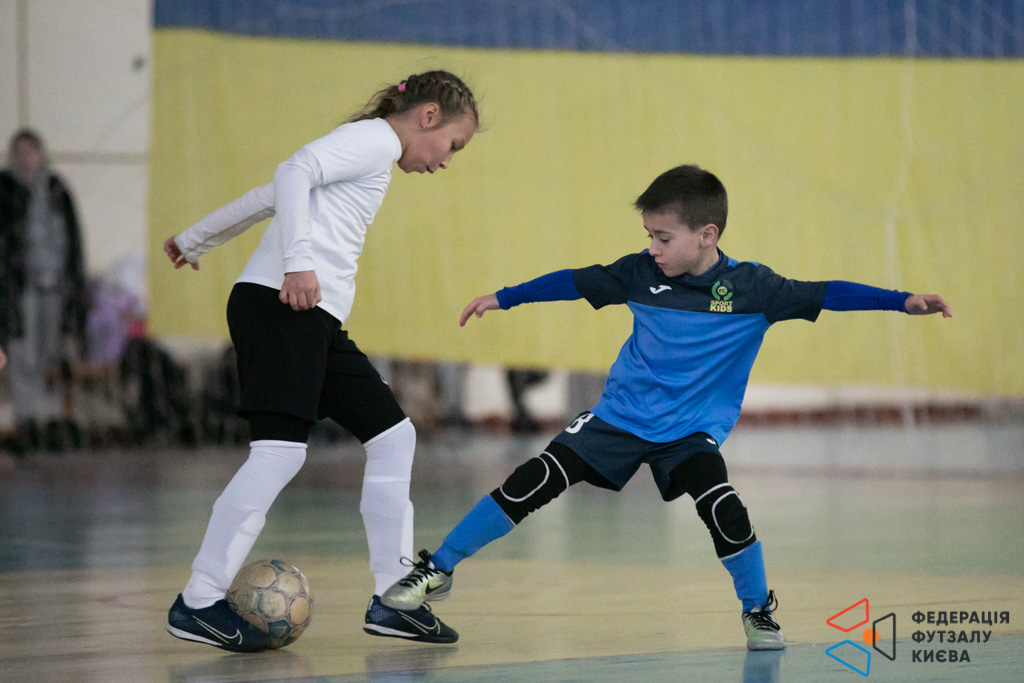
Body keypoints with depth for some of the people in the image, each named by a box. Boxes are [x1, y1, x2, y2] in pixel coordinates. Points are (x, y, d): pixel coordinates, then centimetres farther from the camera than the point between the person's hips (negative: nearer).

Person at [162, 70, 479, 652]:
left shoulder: (373, 156, 27)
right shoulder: (376, 138, -2)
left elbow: (269, 198, 33)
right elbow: (293, 173, -19)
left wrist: (196, 241, 42)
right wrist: (299, 261, -31)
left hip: (316, 320, 11)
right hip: (279, 304, -11)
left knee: (393, 436, 8)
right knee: (282, 448, -18)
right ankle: (199, 603, -14)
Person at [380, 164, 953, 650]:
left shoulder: (750, 287, -12)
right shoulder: (640, 274, -5)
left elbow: (823, 295, -14)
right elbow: (575, 282, 7)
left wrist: (902, 301, -22)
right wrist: (502, 299, 13)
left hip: (691, 430, -2)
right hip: (621, 416, 2)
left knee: (724, 511, -25)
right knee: (533, 484, -10)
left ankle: (759, 609, 4)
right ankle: (437, 570, 3)